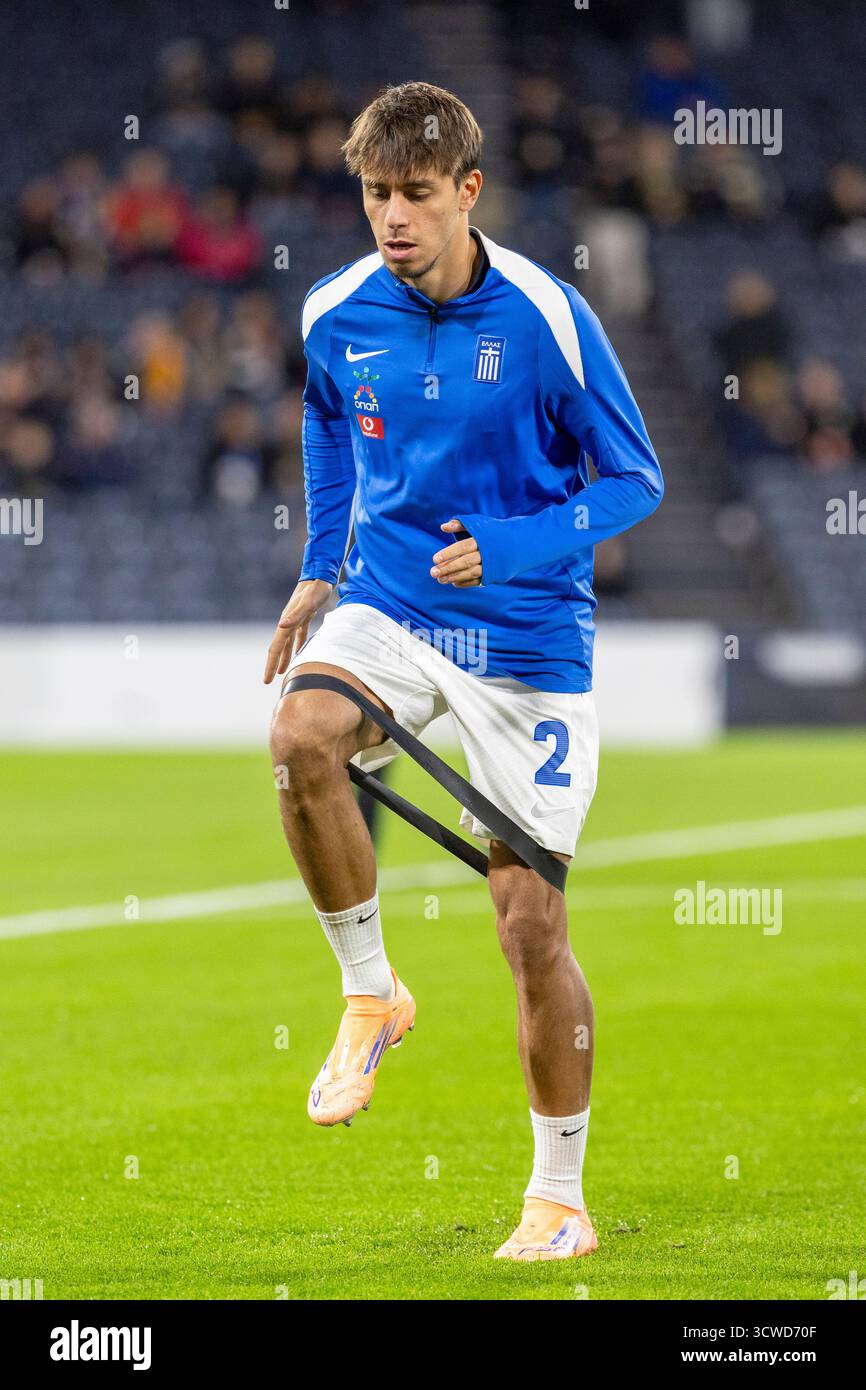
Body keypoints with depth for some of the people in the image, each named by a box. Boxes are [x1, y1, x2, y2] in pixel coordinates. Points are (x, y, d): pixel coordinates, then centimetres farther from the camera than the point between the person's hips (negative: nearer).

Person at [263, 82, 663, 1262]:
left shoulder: (546, 318, -14)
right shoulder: (337, 316, -2)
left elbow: (634, 481, -7)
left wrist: (511, 548, -22)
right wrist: (321, 569, 15)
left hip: (527, 642, -2)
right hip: (390, 611, 2)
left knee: (531, 921, -2)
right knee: (301, 735, -32)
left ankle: (560, 1201, 15)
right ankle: (370, 995, -10)